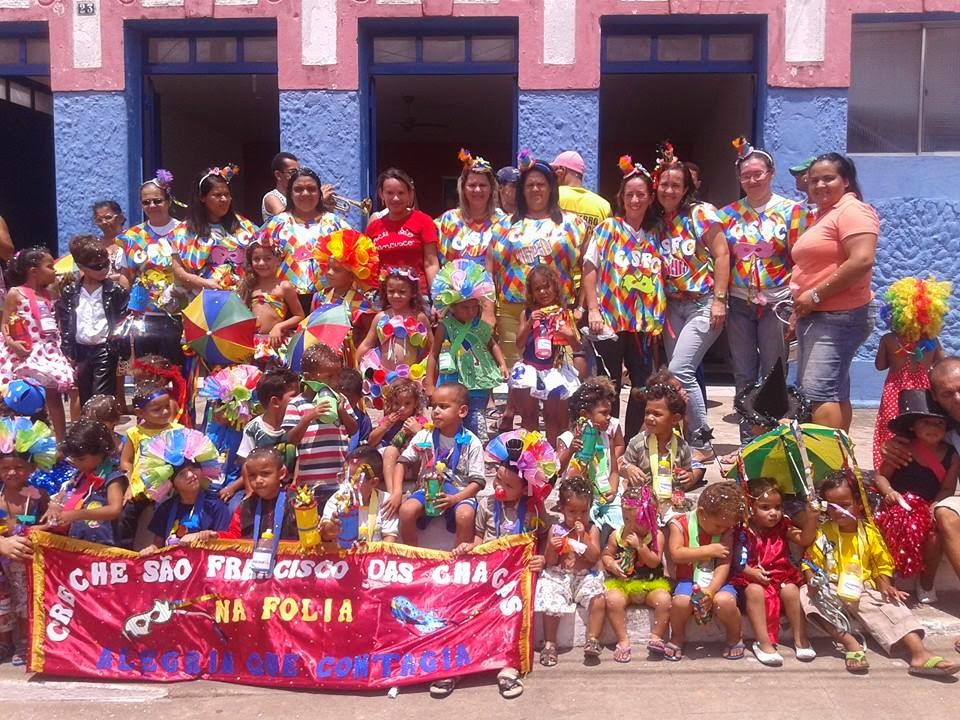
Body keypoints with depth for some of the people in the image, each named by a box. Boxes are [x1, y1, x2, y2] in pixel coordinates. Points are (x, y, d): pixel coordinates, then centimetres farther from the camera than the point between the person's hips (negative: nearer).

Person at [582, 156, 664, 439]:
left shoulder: (655, 235, 11)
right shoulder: (608, 228, 1)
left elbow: (660, 279, 12)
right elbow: (589, 269, -3)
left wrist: (658, 321, 6)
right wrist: (593, 310, -11)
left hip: (644, 323, 4)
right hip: (610, 320, -4)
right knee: (610, 388, 1)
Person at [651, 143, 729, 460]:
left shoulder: (700, 213, -6)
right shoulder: (657, 222, 10)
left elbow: (721, 255, -9)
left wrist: (719, 299, -15)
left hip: (703, 304, -6)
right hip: (673, 305, 6)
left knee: (680, 370, -14)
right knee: (683, 374, 5)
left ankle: (701, 443, -2)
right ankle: (687, 439, 16)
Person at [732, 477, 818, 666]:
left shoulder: (783, 526, 3)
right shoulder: (743, 530, -8)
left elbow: (804, 541, -7)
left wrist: (810, 521, -21)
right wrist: (750, 571, -23)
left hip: (782, 574, 3)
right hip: (752, 578, -3)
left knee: (790, 590, -25)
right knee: (754, 591, -32)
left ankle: (800, 638, -7)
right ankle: (763, 643, -24)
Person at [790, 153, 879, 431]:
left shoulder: (852, 211, -10)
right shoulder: (822, 215, 20)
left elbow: (862, 261, -24)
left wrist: (815, 295, -20)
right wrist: (799, 310, 20)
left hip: (840, 317, -10)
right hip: (814, 317, 10)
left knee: (819, 391, -17)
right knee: (834, 391, 12)